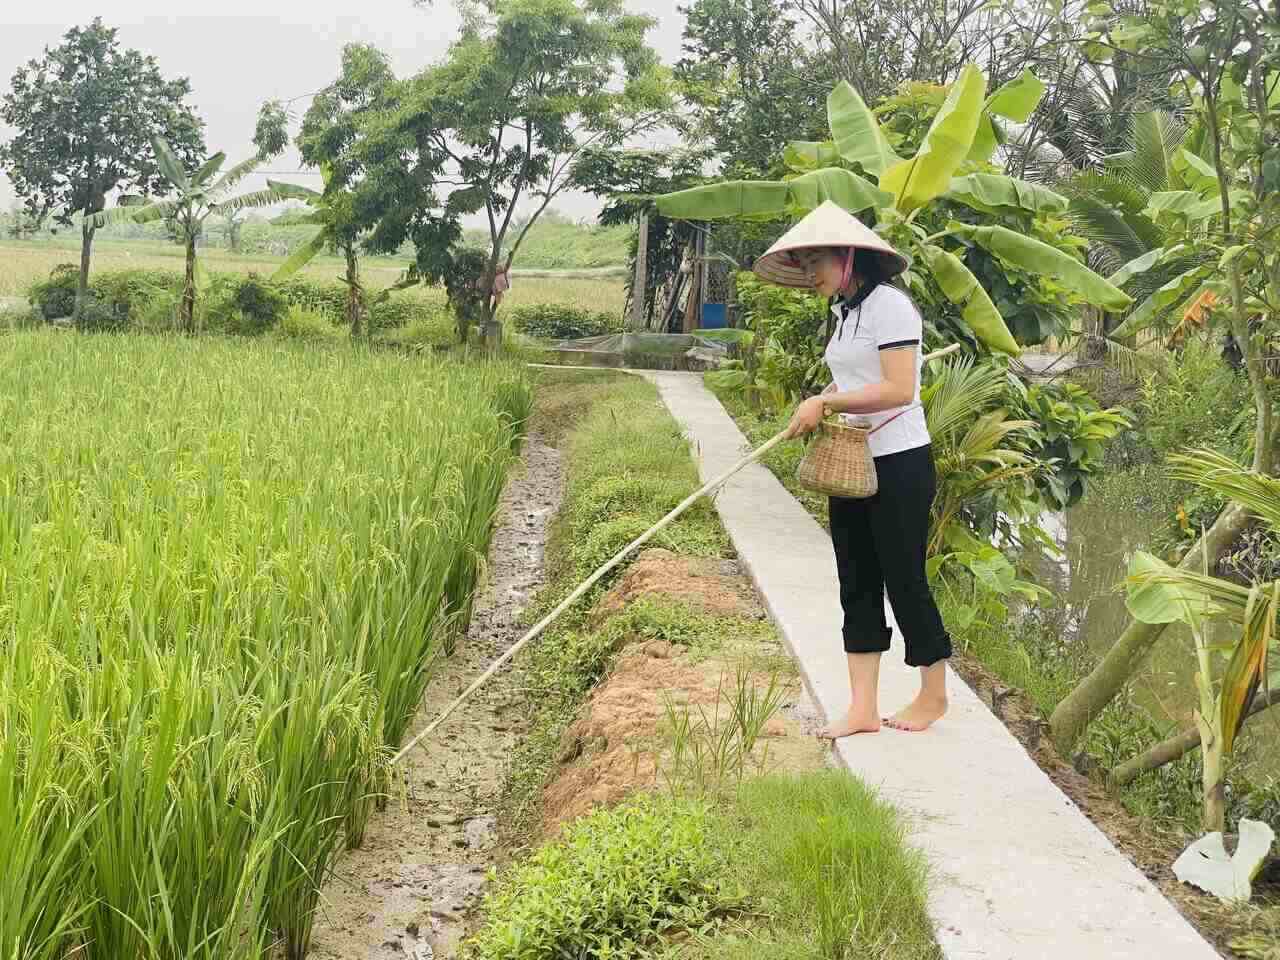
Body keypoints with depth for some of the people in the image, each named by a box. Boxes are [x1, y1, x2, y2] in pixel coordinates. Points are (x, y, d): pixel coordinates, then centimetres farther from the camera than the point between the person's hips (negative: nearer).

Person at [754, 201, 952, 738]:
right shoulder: (843, 312, 13)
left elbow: (898, 390, -24)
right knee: (857, 583, 7)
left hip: (899, 465, -9)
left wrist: (826, 403, -19)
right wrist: (817, 408, 5)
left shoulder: (887, 304, -15)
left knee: (904, 581, 1)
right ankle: (862, 709, 12)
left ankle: (934, 694, 21)